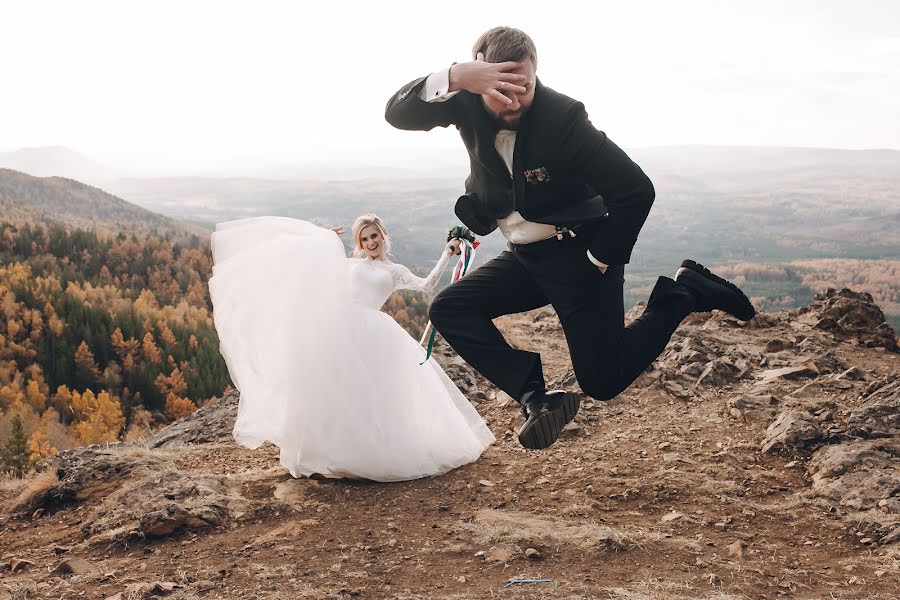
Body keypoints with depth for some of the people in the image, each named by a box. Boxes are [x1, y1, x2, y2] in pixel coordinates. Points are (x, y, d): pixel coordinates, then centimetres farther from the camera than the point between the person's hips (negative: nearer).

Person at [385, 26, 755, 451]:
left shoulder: (563, 117, -24)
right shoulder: (468, 104, -8)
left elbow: (636, 191, -24)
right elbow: (398, 113, -20)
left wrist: (603, 260, -14)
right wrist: (452, 78, -38)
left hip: (577, 253, -6)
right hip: (524, 257, 6)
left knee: (603, 381, -6)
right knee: (449, 310, -10)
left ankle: (684, 292, 12)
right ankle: (536, 397, -12)